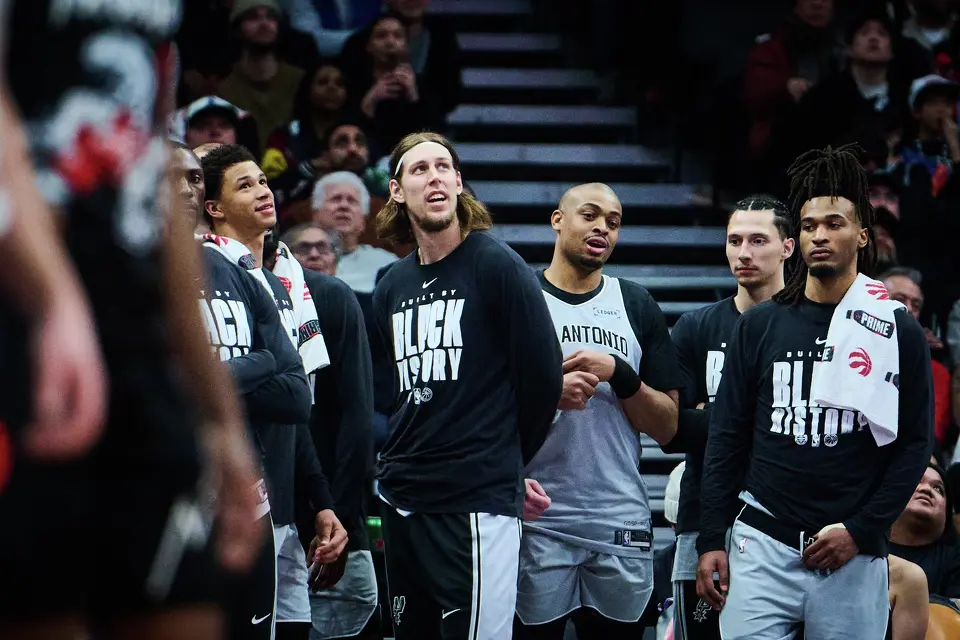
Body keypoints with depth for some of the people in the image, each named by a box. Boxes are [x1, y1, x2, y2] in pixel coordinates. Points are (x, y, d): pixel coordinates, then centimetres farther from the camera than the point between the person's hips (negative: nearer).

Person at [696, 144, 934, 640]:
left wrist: (860, 530, -7)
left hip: (854, 557, -1)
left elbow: (914, 446, 3)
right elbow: (727, 439, 9)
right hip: (762, 547, 1)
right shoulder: (760, 326, 8)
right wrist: (711, 541, 3)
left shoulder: (897, 333, 4)